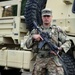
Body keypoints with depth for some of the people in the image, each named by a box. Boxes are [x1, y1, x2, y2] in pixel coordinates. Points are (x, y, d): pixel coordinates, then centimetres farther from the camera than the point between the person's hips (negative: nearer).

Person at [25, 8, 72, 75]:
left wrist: (60, 48, -14)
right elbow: (27, 44, 8)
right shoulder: (36, 30, 11)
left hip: (53, 59, -2)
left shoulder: (57, 29, 7)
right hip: (39, 60, 3)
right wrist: (33, 37, -11)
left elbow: (67, 42, 5)